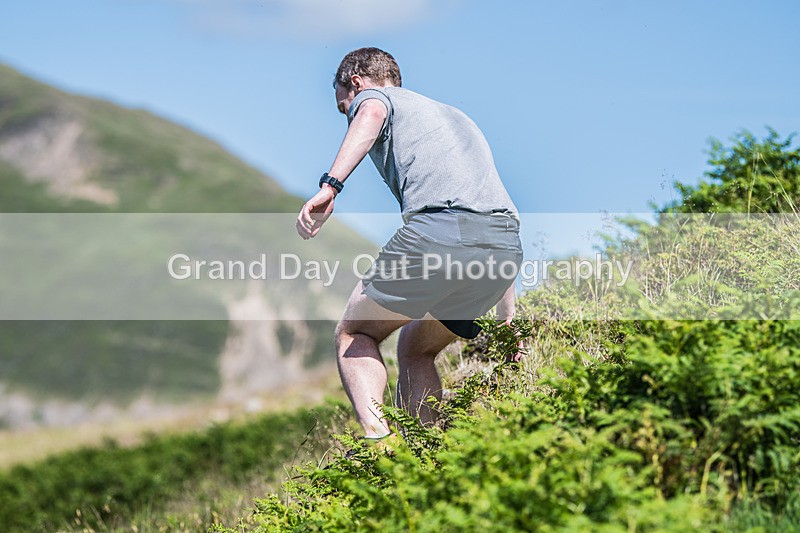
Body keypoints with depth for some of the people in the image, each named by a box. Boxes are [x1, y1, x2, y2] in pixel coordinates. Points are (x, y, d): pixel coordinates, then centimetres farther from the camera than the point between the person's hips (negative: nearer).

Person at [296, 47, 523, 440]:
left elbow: (372, 116, -10)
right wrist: (506, 320, 36)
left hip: (438, 229, -7)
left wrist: (330, 185, -25)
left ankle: (378, 440, -7)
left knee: (353, 335, 14)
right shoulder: (455, 115, 38)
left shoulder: (370, 96, 18)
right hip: (506, 246, 7)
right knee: (415, 348, 26)